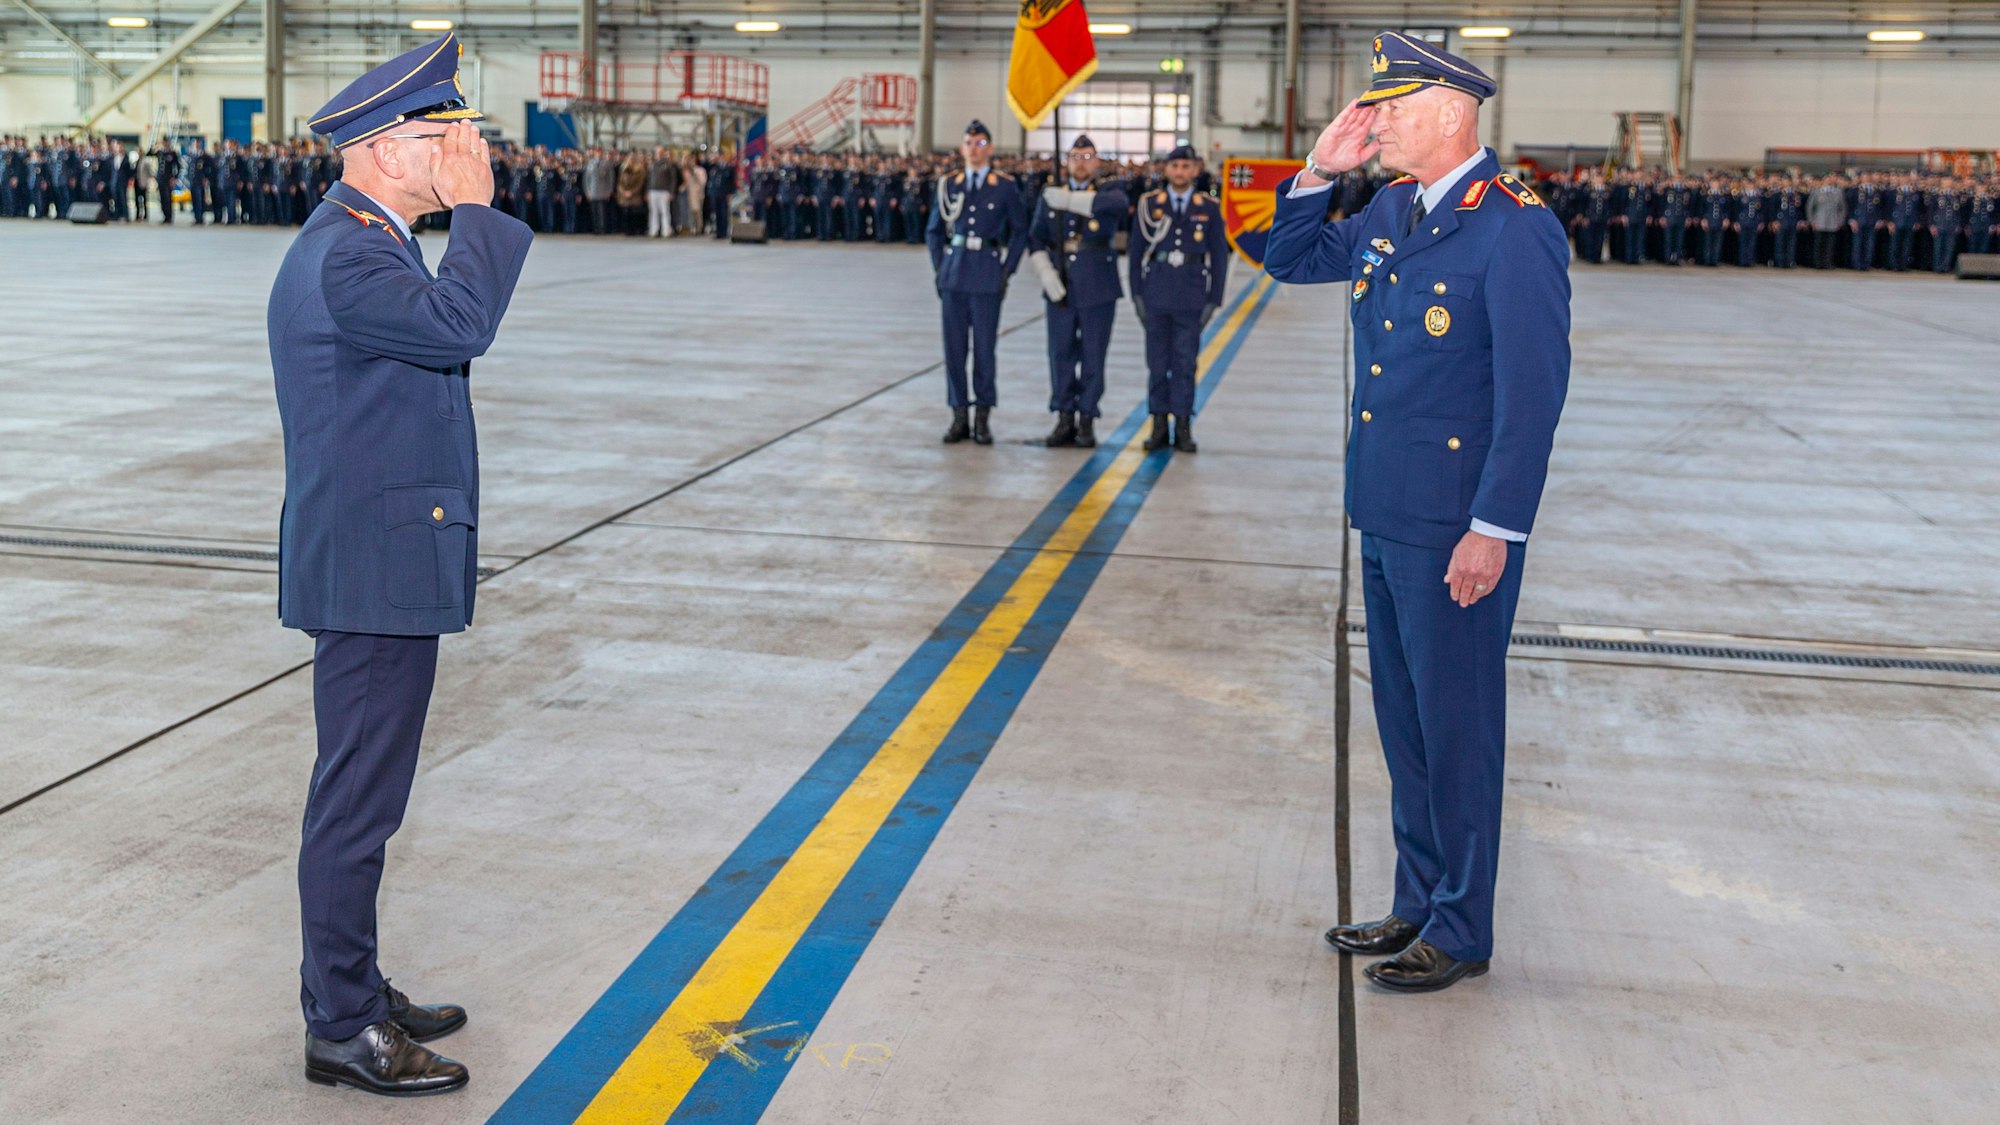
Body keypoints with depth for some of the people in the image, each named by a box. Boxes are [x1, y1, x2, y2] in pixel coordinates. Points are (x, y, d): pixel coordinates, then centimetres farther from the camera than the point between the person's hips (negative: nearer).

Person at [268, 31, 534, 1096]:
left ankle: (355, 991, 30)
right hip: (371, 571, -11)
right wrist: (475, 209, -22)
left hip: (388, 566, 11)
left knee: (364, 794, 18)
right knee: (356, 798, -2)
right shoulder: (341, 255, -18)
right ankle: (341, 1028, 10)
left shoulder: (365, 241, 16)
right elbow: (457, 324, -32)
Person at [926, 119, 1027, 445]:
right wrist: (939, 268, 5)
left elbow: (1020, 232, 6)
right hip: (954, 275, 2)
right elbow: (934, 231, 15)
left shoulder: (1005, 186, 2)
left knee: (985, 347, 0)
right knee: (953, 346, 3)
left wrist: (1007, 271, -1)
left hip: (987, 277, -2)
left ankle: (983, 418, 9)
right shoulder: (949, 184, 9)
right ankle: (959, 417, 12)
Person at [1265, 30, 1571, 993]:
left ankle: (1460, 933, 19)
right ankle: (1418, 904, 32)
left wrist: (1493, 530, -20)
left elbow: (1534, 393, -19)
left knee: (1457, 727, 4)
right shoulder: (1393, 210, 9)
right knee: (1404, 722, 17)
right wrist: (1320, 172, 6)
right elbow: (1291, 261, 23)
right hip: (1385, 516, 9)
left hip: (1457, 530, -9)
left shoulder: (1516, 229, -17)